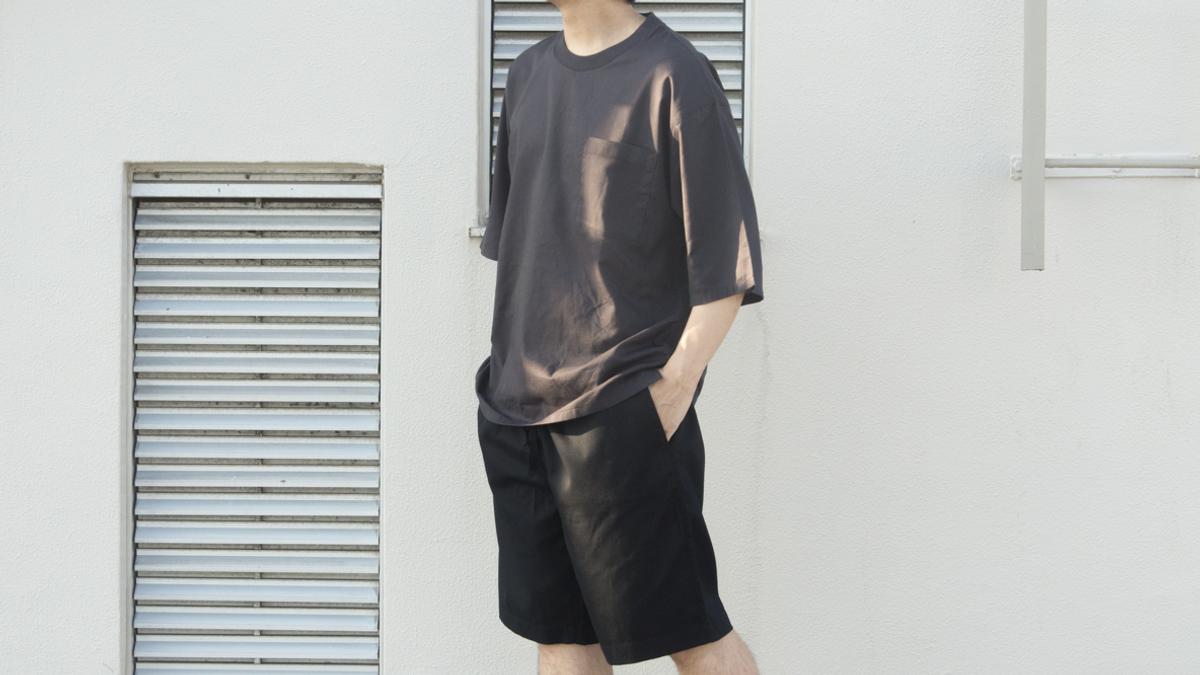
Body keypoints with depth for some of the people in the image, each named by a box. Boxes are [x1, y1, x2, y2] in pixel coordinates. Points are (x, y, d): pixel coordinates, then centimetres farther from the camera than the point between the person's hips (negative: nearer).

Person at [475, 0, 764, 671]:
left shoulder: (674, 75, -8)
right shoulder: (530, 74, 13)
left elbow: (724, 263, -10)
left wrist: (676, 385, -14)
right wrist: (511, 367, 15)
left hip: (623, 410, -7)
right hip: (515, 411, 7)